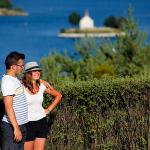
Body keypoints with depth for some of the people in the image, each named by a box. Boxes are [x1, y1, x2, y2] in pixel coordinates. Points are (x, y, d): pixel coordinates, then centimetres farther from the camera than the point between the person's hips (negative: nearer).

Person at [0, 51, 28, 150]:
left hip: (20, 124, 10)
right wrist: (16, 128, -26)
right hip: (12, 127, -10)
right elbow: (8, 107, -23)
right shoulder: (8, 81, -17)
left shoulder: (14, 79, 11)